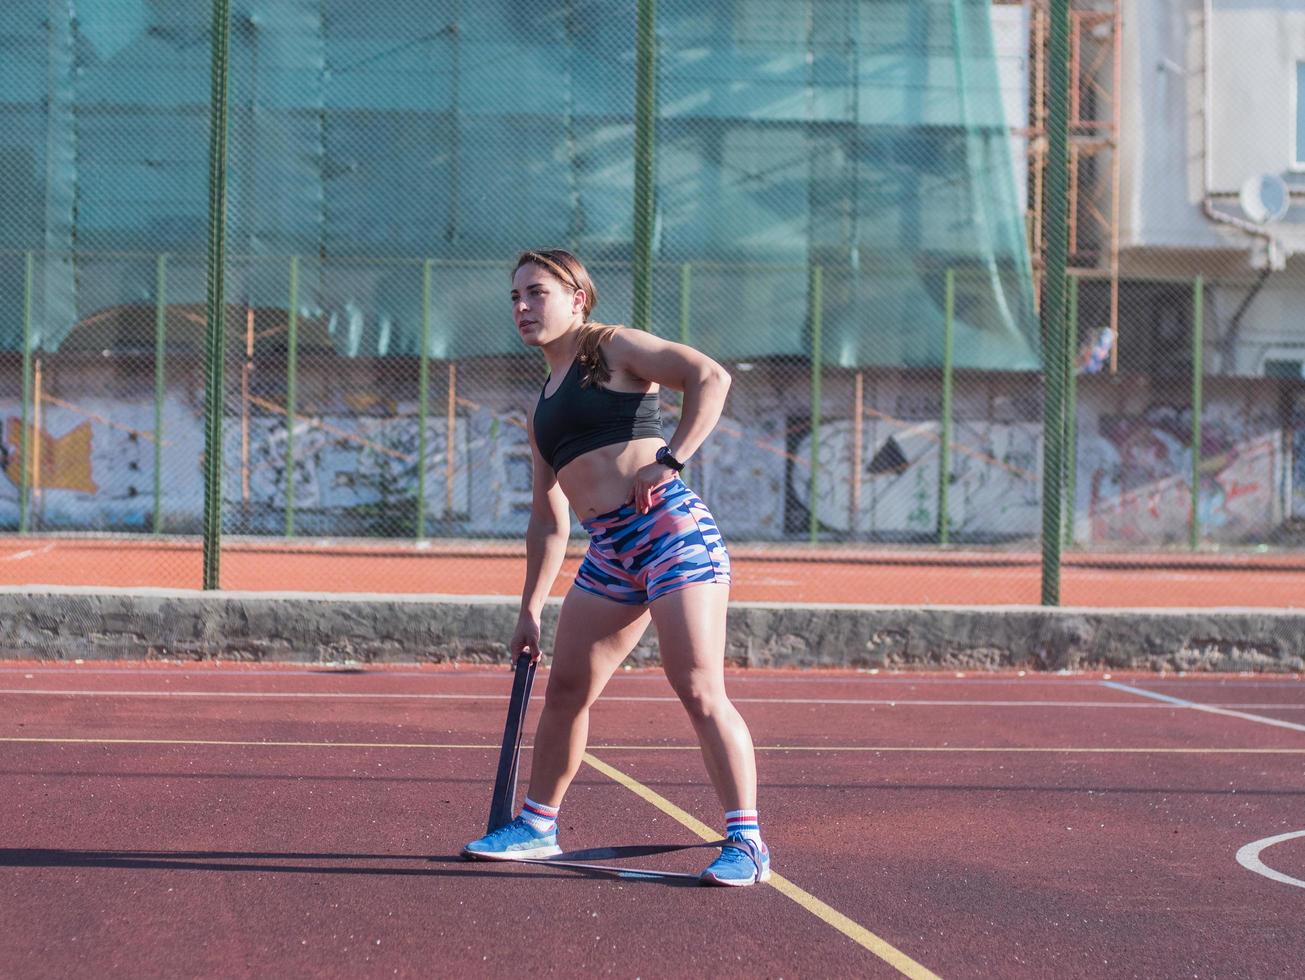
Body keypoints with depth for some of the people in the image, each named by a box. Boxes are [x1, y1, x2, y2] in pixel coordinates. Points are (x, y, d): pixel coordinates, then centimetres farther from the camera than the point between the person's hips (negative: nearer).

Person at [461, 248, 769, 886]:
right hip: (607, 553, 8)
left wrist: (670, 460, -18)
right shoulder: (543, 405, 23)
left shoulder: (614, 348, 2)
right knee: (565, 692, 12)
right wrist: (529, 609, 23)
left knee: (699, 691, -12)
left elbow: (710, 377, -11)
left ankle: (746, 843, -8)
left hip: (669, 527, -8)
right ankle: (537, 825, 28)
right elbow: (549, 522, 26)